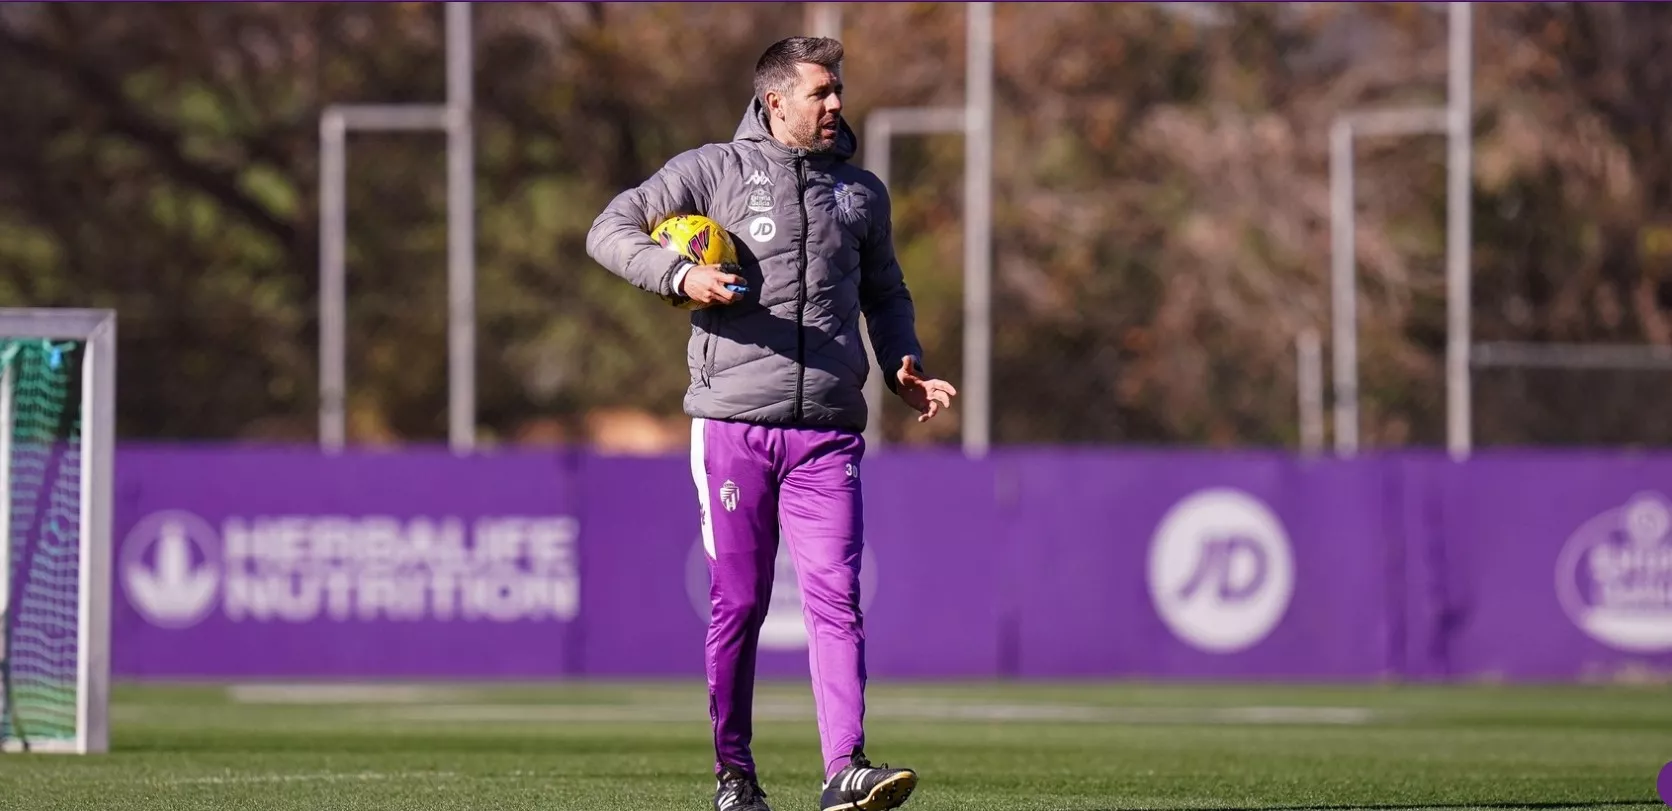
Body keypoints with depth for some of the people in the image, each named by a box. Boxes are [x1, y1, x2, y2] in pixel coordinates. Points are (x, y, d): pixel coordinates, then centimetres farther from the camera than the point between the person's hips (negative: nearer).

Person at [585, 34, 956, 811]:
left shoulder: (861, 192, 15)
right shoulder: (712, 170, 3)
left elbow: (885, 294, 27)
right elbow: (611, 229, 1)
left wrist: (904, 369, 9)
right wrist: (679, 274, -16)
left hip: (827, 434, 2)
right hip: (733, 425, -2)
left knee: (836, 599, -10)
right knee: (737, 604, 4)